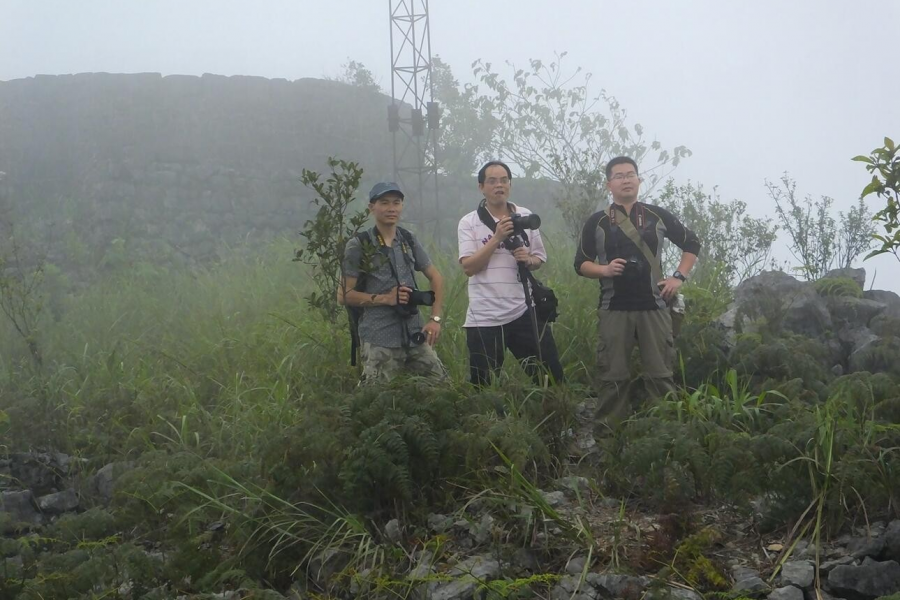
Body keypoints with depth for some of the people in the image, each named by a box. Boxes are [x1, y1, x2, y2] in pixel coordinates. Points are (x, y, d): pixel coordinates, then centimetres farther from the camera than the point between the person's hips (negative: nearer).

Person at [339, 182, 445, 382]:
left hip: (415, 336, 5)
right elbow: (344, 295, -4)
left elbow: (436, 278, 16)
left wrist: (435, 318, 4)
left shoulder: (408, 240, 9)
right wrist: (384, 298, -12)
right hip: (379, 341, -5)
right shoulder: (358, 246, -4)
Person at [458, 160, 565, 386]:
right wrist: (497, 237, -17)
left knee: (550, 372, 5)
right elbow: (468, 267, -12)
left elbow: (539, 259, 16)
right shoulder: (469, 223, -1)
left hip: (524, 311, 2)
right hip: (484, 317, -2)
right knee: (483, 384, 4)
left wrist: (528, 260, -8)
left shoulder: (526, 217, 8)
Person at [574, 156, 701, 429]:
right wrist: (604, 269, -13)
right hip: (614, 310, -1)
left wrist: (679, 277, 6)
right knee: (614, 376, 0)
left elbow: (692, 243, 18)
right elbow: (581, 264, 7)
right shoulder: (597, 222, 4)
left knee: (660, 374, 1)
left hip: (654, 307, 1)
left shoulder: (657, 216, 7)